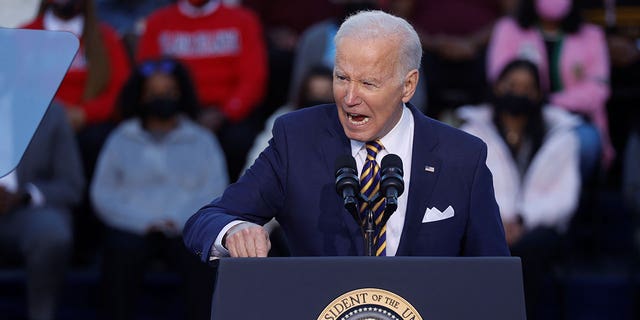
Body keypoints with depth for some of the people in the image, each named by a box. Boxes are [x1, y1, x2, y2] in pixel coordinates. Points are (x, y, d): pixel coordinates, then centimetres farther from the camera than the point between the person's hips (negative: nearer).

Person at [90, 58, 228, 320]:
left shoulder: (202, 141, 18)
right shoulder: (121, 140, 17)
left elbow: (215, 192, 5)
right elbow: (102, 194, 7)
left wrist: (179, 221, -14)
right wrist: (142, 222, -10)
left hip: (186, 228, 0)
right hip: (133, 228, 0)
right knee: (121, 249, -34)